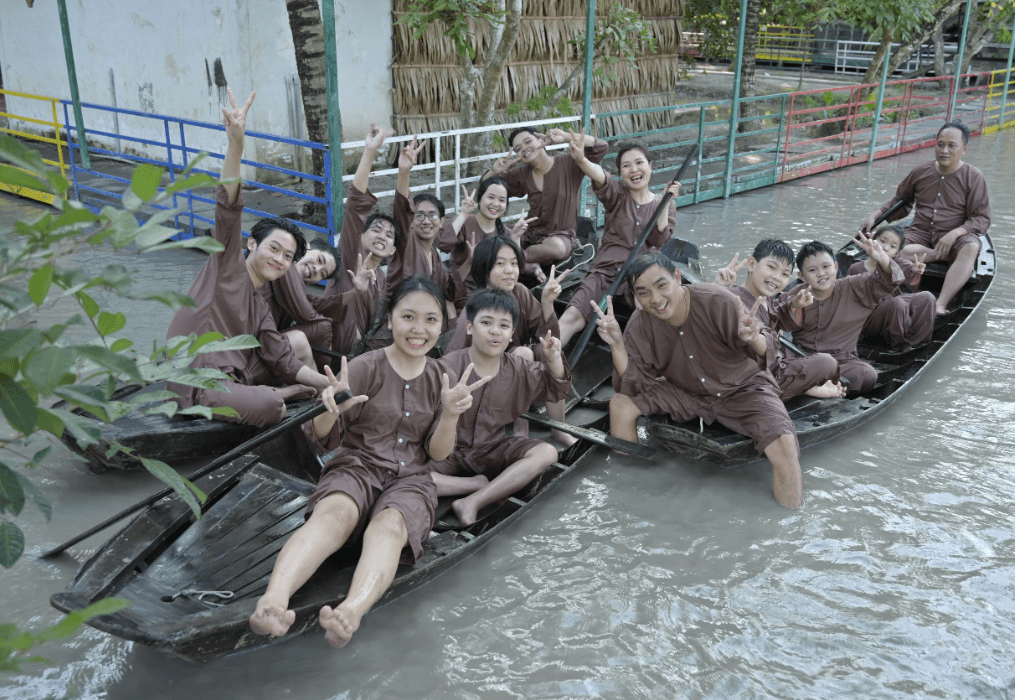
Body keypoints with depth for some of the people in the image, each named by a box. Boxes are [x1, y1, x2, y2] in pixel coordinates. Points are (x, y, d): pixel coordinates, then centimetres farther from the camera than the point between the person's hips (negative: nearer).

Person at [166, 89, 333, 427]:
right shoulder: (229, 263, -1)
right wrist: (235, 144, -33)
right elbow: (228, 208, -18)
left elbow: (284, 360, 10)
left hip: (234, 375, 8)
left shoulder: (259, 307, 17)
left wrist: (332, 385, -2)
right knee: (269, 407, -30)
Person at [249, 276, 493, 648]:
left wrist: (450, 414, -12)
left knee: (390, 524, -34)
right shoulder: (366, 368, -1)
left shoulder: (441, 379, 10)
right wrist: (329, 410, -24)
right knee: (335, 513, -36)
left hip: (410, 479, 2)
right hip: (357, 467, -1)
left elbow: (438, 453, 8)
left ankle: (351, 611, -62)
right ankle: (273, 600, -60)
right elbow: (324, 439, -1)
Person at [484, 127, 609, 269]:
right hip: (531, 234, 3)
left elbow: (601, 147, -13)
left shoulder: (567, 164, -4)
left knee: (556, 246, -41)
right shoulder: (523, 174, 9)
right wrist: (495, 171, -10)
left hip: (561, 236, -3)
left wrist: (566, 137, -22)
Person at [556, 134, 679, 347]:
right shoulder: (617, 194, 8)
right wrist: (581, 159, -40)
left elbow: (659, 239, -2)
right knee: (573, 315, -25)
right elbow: (600, 178, -17)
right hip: (608, 271, -1)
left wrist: (667, 202, -8)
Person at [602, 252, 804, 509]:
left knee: (784, 447, -29)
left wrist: (752, 339, -46)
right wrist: (617, 345, -28)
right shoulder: (641, 325, -14)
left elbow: (766, 356, -23)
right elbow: (633, 388, -14)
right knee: (620, 404, -14)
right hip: (685, 393, 4)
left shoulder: (717, 301, -25)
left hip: (742, 389, -3)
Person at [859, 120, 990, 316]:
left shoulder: (973, 177, 0)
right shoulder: (920, 172, 8)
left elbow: (982, 219, -4)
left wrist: (955, 233, -22)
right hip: (920, 234, 2)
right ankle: (941, 256, -21)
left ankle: (940, 304, -48)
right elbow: (898, 202, 23)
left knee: (971, 248, -39)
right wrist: (875, 216, 7)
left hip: (954, 237, -2)